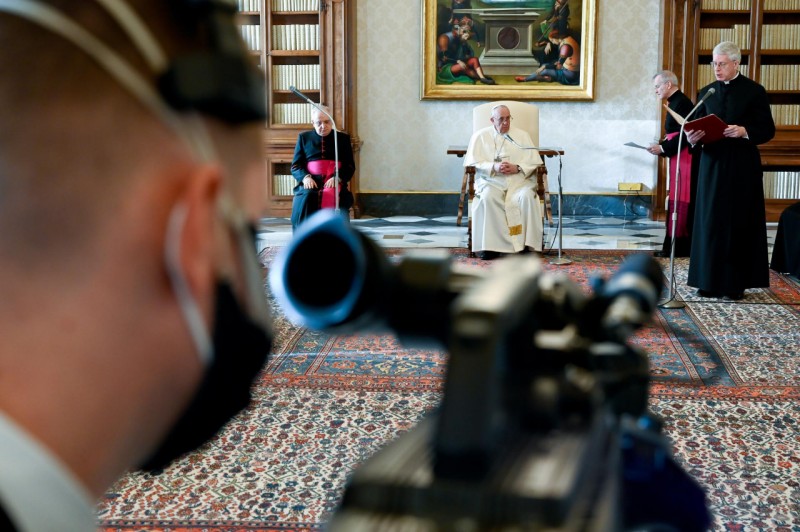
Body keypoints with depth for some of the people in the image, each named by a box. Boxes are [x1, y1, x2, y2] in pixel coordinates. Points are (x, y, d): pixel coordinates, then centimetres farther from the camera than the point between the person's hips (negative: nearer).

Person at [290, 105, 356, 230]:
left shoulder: (343, 138, 16)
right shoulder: (304, 137, 18)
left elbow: (350, 166, 9)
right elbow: (295, 166, 13)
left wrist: (337, 178, -12)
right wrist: (305, 177, -10)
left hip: (334, 182, -1)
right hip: (310, 182, 1)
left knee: (332, 197, -35)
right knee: (306, 198, -33)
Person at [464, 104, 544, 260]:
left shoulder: (522, 135, 16)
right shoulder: (480, 136, 11)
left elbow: (534, 161, 9)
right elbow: (473, 162, 2)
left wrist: (517, 168, -11)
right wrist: (493, 167, -14)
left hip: (519, 180, 1)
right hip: (491, 180, -1)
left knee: (527, 196, -33)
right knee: (488, 198, -36)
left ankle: (526, 243, -28)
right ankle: (490, 244, -33)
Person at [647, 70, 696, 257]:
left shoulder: (682, 103, -14)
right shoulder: (675, 102, 14)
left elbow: (685, 135, -20)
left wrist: (663, 148, -15)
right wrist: (661, 145, 5)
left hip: (684, 159, -10)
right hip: (678, 158, 10)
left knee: (681, 202, -6)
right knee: (677, 201, 10)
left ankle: (678, 247, -3)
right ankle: (675, 246, 15)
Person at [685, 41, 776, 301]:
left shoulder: (754, 91, -1)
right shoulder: (706, 92, 10)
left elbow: (768, 130, -2)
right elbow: (699, 127, 11)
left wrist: (744, 132, -19)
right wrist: (693, 137, -11)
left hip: (742, 167, -4)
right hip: (712, 164, 4)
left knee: (738, 223, 0)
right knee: (710, 221, 3)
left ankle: (736, 283, 7)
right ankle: (711, 281, 9)